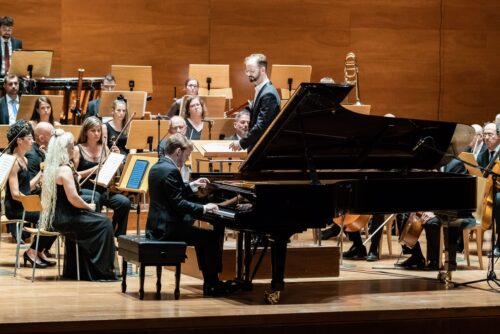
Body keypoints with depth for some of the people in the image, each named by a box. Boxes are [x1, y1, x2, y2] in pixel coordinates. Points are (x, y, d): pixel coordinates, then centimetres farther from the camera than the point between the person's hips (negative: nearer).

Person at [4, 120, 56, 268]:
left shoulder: (24, 160, 14)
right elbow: (15, 194, -20)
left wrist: (41, 173, 8)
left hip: (25, 205, 9)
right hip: (15, 208, -9)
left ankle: (39, 251, 4)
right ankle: (32, 252, -6)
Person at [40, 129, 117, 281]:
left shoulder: (52, 167, 11)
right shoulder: (65, 169, -18)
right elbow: (73, 198, -22)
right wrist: (88, 206, -6)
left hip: (54, 216, 10)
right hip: (63, 219, -10)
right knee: (104, 223, -7)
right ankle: (103, 271, -2)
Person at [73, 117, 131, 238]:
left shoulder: (104, 149, 12)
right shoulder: (78, 149, -1)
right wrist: (93, 170, -16)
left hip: (102, 190, 4)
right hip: (83, 190, -4)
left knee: (124, 202, -22)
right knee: (95, 198, -38)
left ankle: (118, 238, -10)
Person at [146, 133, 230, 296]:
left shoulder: (157, 167, 11)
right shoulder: (171, 171, -20)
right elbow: (178, 204, -23)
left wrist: (192, 186, 18)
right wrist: (203, 208, -15)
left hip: (157, 226, 11)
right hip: (169, 229, -11)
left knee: (202, 236, 25)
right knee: (213, 236, -3)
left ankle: (210, 282, 25)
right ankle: (212, 285, 6)